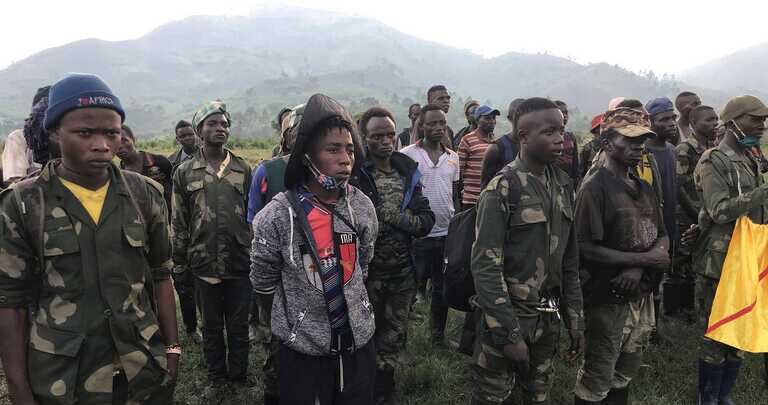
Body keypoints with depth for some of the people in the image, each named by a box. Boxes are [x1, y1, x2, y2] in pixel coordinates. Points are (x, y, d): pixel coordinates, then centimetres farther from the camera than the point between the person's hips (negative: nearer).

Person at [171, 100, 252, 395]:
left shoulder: (243, 169, 4)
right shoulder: (185, 172, 2)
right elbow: (178, 221, 5)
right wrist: (179, 262, 4)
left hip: (240, 263, 0)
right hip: (204, 264, 0)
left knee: (239, 326, 11)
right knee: (211, 327, 14)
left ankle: (238, 377, 29)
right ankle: (216, 377, 31)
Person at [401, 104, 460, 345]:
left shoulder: (453, 158, 8)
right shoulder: (407, 156, -7)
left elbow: (455, 196, 15)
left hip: (446, 233, 4)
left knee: (442, 288, 14)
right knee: (413, 287, 5)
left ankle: (438, 335, 30)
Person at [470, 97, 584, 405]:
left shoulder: (563, 185, 5)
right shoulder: (502, 189, -15)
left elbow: (570, 260, 11)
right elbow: (485, 267, -18)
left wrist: (575, 319, 9)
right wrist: (509, 333, -19)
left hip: (549, 318, 6)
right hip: (508, 316, -6)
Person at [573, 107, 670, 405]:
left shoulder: (644, 188, 9)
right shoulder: (595, 187, -15)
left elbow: (662, 236, 10)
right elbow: (585, 248, -22)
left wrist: (639, 268, -10)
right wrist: (644, 259, -20)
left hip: (642, 295, 7)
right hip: (609, 299, -7)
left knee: (625, 375, 23)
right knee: (596, 380, 7)